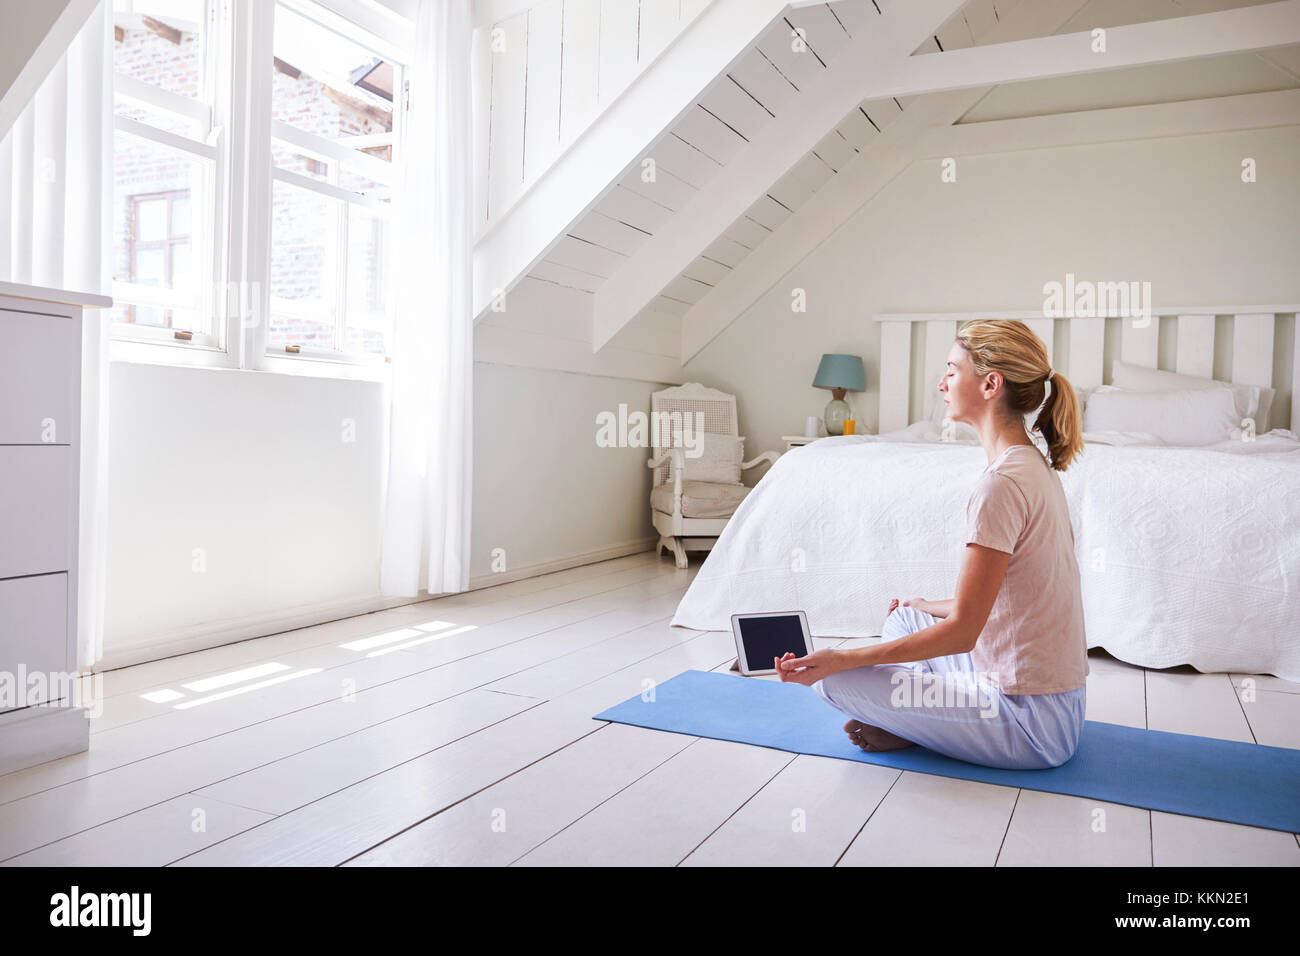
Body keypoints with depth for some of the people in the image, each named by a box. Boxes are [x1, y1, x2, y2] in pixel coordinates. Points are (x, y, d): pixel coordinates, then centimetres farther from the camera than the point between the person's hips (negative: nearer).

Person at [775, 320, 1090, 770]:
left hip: (1034, 723, -10)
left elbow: (962, 631, -23)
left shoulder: (1002, 483, -25)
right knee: (903, 618, 25)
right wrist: (928, 608, 31)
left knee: (837, 681, -12)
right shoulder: (1035, 465, 6)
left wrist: (842, 658, -20)